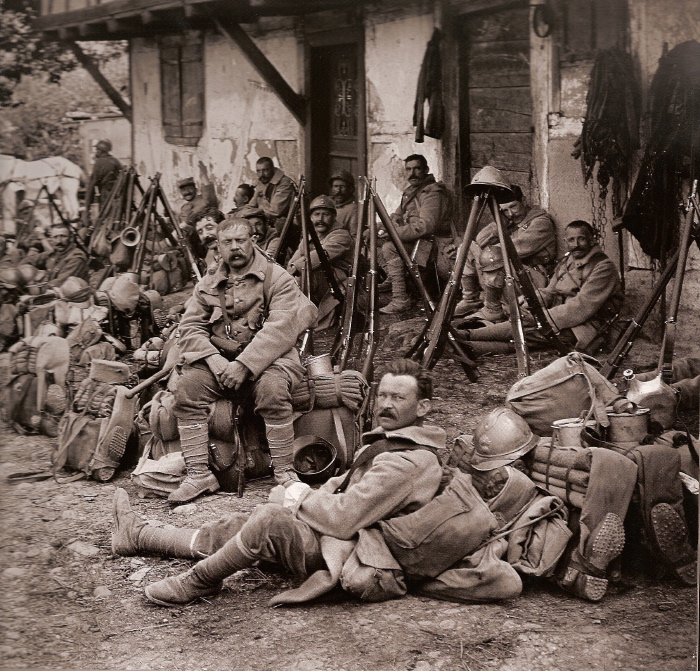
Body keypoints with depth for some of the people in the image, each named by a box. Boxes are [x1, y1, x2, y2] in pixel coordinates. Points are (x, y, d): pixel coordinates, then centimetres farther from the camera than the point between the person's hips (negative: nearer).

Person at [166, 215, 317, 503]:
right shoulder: (208, 283, 13)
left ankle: (284, 472, -23)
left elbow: (279, 329, -14)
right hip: (220, 359, 4)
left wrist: (245, 365, -22)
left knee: (272, 388, -36)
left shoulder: (276, 277, -2)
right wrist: (215, 361, -13)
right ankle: (198, 474, -17)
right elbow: (191, 326, 6)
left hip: (267, 358, -4)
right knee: (187, 387, -22)